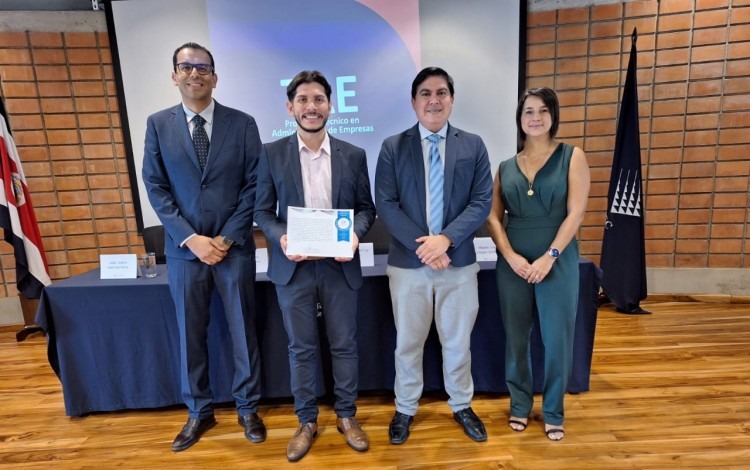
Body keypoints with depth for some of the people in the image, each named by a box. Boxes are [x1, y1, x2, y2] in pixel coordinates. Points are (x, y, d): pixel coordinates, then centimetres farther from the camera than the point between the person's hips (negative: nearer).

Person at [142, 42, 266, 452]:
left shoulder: (242, 123, 1)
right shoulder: (158, 124, 5)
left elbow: (253, 186, -3)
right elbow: (156, 188, 1)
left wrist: (227, 238, -10)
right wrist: (190, 238, -10)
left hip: (235, 247, -1)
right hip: (184, 249, 2)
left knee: (243, 330, 9)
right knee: (190, 334, 12)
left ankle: (247, 408, 29)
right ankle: (199, 412, 32)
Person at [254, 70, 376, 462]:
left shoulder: (353, 155, 2)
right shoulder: (272, 154, 0)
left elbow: (366, 207, 5)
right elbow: (263, 211, 2)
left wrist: (355, 233, -16)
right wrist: (281, 237, -17)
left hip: (340, 265, 1)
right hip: (294, 267, 0)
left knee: (344, 344, 13)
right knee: (301, 348, 13)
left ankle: (346, 416, 36)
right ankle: (306, 421, 34)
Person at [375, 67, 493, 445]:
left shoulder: (473, 145, 5)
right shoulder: (393, 147, 2)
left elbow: (482, 201, -2)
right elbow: (385, 204, -6)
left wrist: (446, 238, -16)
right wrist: (420, 245, -16)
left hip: (459, 261, 1)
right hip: (407, 262, 0)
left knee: (457, 342, 16)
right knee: (407, 343, 13)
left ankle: (461, 406, 38)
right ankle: (405, 409, 34)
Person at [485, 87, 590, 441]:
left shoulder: (572, 157, 1)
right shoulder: (506, 167, 8)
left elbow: (575, 213, -7)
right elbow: (493, 217, 3)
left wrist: (549, 257, -15)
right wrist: (510, 256, -11)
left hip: (558, 261, -2)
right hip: (512, 262, 2)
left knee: (557, 339, 6)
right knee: (515, 337, 10)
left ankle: (553, 412, 27)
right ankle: (520, 404, 30)